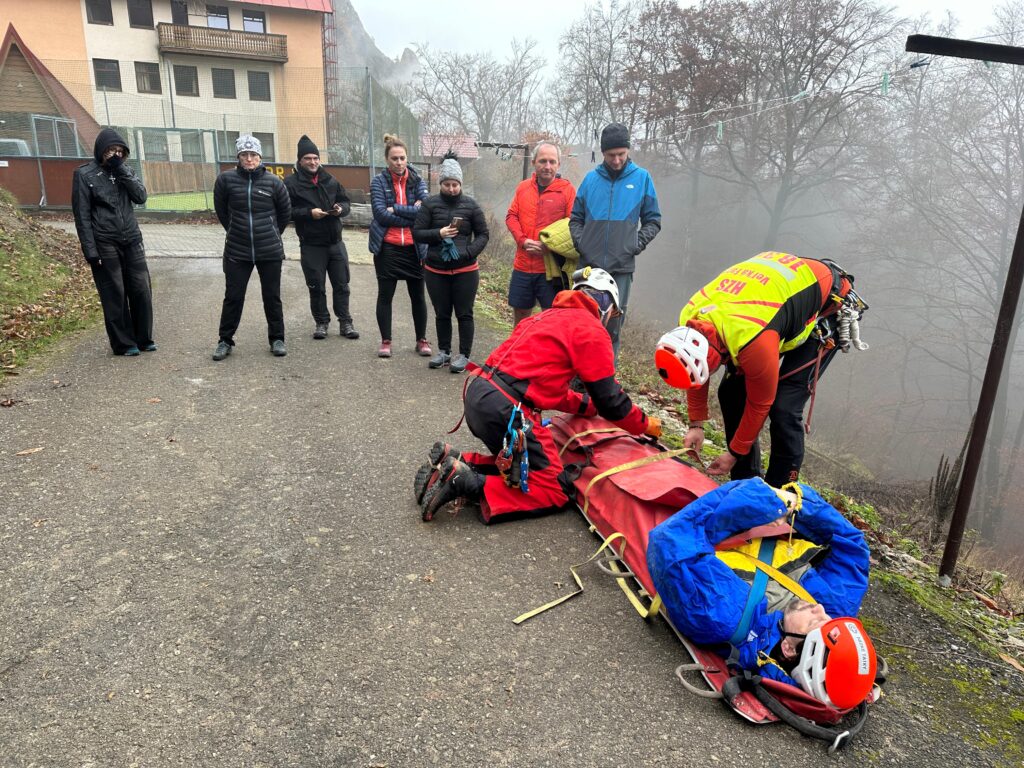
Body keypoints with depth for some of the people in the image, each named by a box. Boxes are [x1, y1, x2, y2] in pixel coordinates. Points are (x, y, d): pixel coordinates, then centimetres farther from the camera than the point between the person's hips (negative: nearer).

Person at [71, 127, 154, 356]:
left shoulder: (126, 171, 10)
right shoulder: (84, 174, -3)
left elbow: (141, 197, -6)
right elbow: (82, 215, -6)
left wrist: (122, 170, -13)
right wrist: (90, 250, -11)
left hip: (132, 241, 4)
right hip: (105, 245, -4)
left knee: (141, 290, 3)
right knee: (114, 295, 1)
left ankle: (144, 339, 15)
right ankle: (123, 343, 10)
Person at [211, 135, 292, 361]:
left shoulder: (273, 182, -3)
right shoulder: (226, 179, -3)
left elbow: (285, 212, 11)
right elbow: (221, 210, 11)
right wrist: (236, 231, 15)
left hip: (270, 251, 0)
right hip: (237, 251, 0)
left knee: (272, 297, 8)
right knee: (233, 297, 5)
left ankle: (277, 339, 21)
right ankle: (225, 340, 18)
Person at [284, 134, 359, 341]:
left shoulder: (330, 180, 9)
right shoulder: (291, 183, -4)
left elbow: (345, 202, 14)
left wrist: (340, 209, -9)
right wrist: (308, 213, -19)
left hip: (336, 242, 4)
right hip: (311, 245, -3)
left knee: (341, 285, 7)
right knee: (316, 287, 5)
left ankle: (345, 322, 16)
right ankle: (321, 322, 19)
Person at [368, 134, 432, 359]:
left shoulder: (417, 181, 4)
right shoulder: (379, 181, -1)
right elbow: (380, 214, -13)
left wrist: (395, 209, -14)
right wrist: (411, 215, -12)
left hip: (414, 247, 2)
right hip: (387, 247, -1)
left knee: (418, 295, 9)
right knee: (385, 295, 6)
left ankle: (421, 340, 23)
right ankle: (385, 341, 19)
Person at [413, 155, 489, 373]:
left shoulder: (471, 205, 0)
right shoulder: (430, 204, 1)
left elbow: (482, 235, 4)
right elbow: (417, 233, 1)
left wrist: (470, 252, -13)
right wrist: (438, 234, -16)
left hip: (465, 270, -1)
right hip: (435, 270, 2)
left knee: (464, 314, 3)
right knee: (442, 313, 13)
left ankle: (464, 355, 13)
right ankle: (444, 351, 27)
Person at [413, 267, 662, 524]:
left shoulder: (550, 316, 25)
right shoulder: (592, 331, -1)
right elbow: (609, 398, 1)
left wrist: (589, 406, 32)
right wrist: (645, 424, 17)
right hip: (506, 407, -9)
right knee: (553, 492, 1)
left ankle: (453, 461, 8)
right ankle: (466, 483, -12)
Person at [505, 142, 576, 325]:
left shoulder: (567, 189, -4)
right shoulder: (523, 187, 10)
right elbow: (511, 216, 9)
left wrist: (549, 246, -16)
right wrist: (523, 240, -8)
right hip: (522, 265, 4)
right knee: (520, 314, 15)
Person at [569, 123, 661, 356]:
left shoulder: (642, 178, 3)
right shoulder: (591, 178, 6)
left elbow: (653, 221, 8)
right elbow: (576, 218, 14)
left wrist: (638, 244, -6)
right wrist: (579, 242, -2)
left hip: (622, 267, -1)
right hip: (590, 263, 1)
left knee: (613, 325, 3)